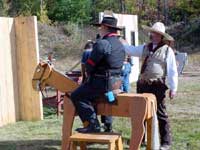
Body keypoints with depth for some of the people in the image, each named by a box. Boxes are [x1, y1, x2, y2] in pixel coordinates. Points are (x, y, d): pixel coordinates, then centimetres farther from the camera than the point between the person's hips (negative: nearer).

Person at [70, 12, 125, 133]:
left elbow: (89, 65, -14)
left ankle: (93, 125, -10)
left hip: (103, 82, -9)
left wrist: (89, 73, 9)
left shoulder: (102, 44, -17)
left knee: (77, 96, -5)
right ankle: (108, 124, 36)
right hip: (117, 82, 10)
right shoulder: (120, 45, 12)